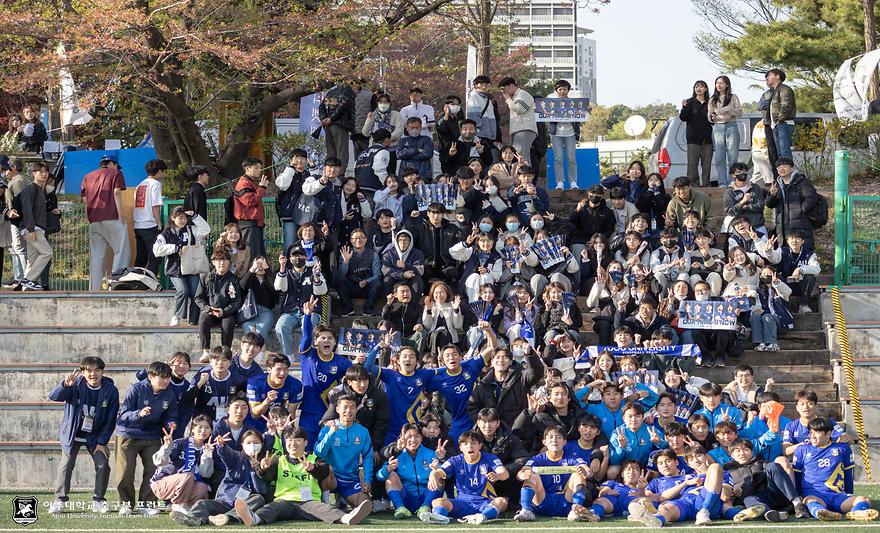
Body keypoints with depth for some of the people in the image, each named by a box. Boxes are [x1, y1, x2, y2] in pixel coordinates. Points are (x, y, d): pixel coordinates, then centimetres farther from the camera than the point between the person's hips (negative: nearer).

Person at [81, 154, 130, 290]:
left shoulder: (88, 177, 21)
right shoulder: (115, 174, 8)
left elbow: (85, 199, 13)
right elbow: (116, 193, -4)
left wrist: (89, 218, 15)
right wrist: (120, 217, -6)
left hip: (93, 221, 5)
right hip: (112, 219, -5)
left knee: (95, 257, 6)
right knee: (122, 252, -2)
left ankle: (94, 289, 2)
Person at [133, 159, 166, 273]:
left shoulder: (140, 185, 18)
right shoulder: (155, 184, -5)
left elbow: (136, 205, 17)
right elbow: (155, 206, -12)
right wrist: (159, 224, -8)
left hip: (137, 226, 8)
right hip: (150, 226, -8)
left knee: (140, 258, 12)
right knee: (154, 257, -7)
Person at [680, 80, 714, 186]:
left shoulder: (709, 103, 11)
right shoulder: (690, 102, 4)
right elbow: (683, 118, -4)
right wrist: (684, 108, -22)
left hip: (707, 137, 3)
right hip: (693, 137, -3)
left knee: (707, 162, 2)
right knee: (693, 162, -7)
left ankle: (705, 183, 6)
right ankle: (693, 184, -7)